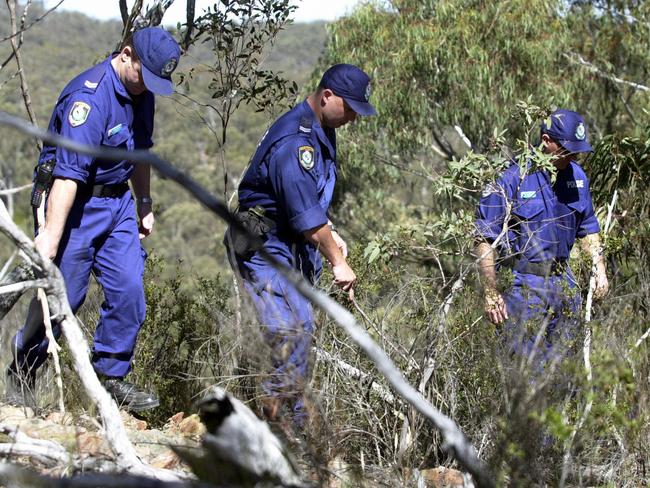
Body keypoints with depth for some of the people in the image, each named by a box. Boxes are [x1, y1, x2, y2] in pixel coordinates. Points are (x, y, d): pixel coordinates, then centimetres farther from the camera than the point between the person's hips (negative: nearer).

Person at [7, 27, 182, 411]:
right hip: (77, 204, -8)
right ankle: (19, 379, 16)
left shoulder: (141, 93, 4)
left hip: (118, 202, 8)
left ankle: (111, 377, 12)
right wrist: (51, 234, -35)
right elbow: (68, 172, -31)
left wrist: (145, 205, 22)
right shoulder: (89, 97, -24)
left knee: (129, 290, 0)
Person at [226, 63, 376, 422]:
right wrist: (338, 262, -16)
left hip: (295, 245, 10)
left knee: (302, 328, 10)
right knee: (287, 331, -17)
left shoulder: (321, 131, 8)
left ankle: (296, 416, 18)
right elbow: (306, 214, -24)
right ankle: (274, 415, -11)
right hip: (262, 244, -10)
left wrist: (330, 232, 14)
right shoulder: (293, 142, -25)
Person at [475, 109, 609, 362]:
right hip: (524, 285, -6)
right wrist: (491, 294, -15)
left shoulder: (577, 176, 7)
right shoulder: (513, 177, -13)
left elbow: (588, 227, 22)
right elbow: (484, 239, -12)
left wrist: (599, 268, 9)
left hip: (564, 282, 6)